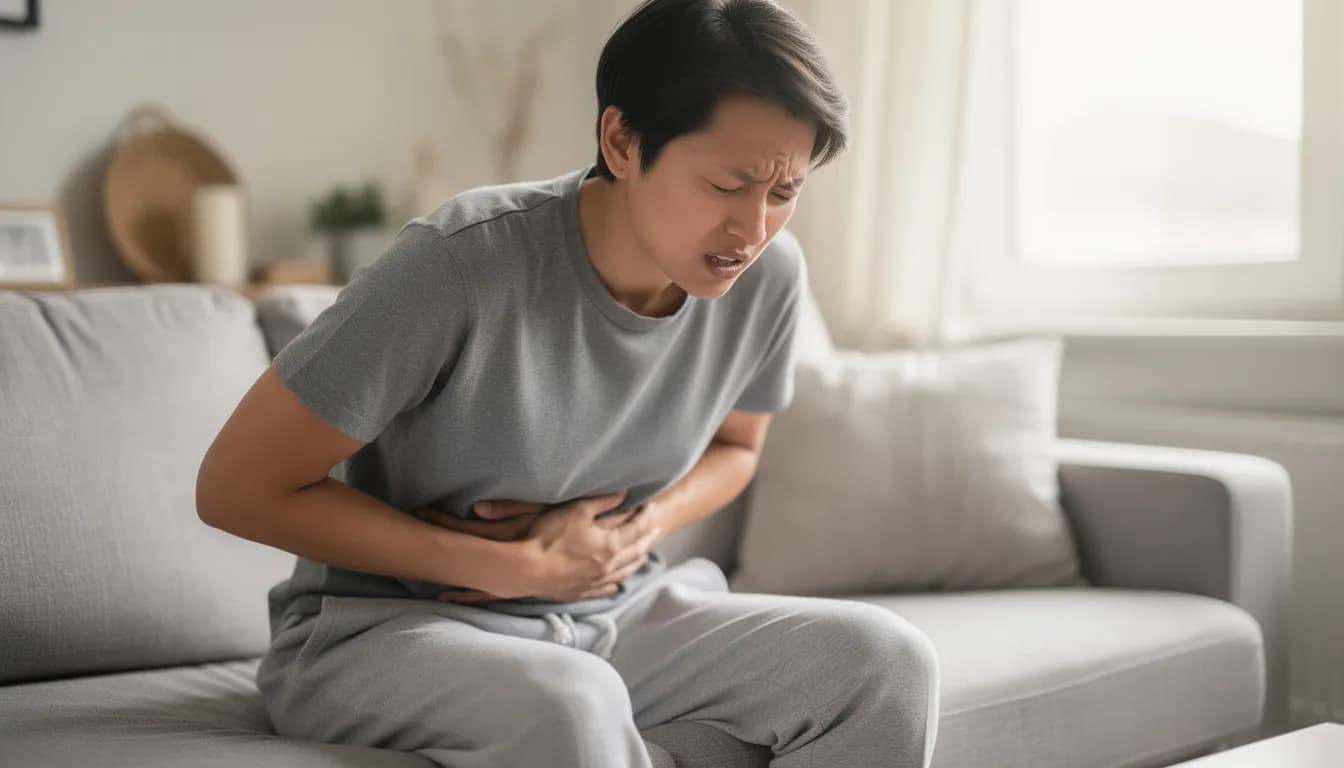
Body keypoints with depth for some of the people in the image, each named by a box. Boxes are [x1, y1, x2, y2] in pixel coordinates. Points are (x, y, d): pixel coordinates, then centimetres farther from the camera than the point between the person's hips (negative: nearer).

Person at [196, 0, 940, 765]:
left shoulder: (769, 276, -9)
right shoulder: (465, 262, -25)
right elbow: (238, 487, -18)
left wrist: (640, 529, -10)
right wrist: (515, 567, -18)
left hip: (614, 617, 5)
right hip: (386, 627, -5)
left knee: (886, 659, -14)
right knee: (568, 706, -36)